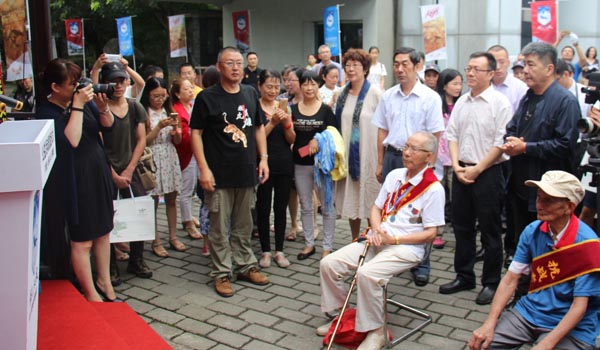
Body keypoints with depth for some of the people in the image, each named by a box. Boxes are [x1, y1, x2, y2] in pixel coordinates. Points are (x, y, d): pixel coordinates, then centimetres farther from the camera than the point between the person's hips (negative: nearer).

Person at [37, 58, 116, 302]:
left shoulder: (82, 99, 3)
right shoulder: (47, 112, -14)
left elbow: (108, 125, 7)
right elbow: (71, 141, -27)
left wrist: (102, 107, -13)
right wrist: (78, 106, -23)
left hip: (99, 173, 7)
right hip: (75, 181, -6)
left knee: (103, 232, 16)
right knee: (82, 241, 2)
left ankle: (104, 282, 31)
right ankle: (90, 294, 15)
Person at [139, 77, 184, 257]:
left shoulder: (168, 111, 10)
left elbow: (177, 141, 12)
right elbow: (143, 141, -9)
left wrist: (176, 129, -8)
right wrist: (159, 126, -17)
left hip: (170, 157, 5)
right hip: (152, 159, -5)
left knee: (171, 199, 10)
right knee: (153, 201, 1)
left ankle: (173, 237, 20)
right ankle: (156, 241, 9)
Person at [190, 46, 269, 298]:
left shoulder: (251, 94, 9)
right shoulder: (207, 97, -5)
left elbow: (259, 127, 17)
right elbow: (196, 133, -6)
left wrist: (263, 158, 8)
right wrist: (204, 168, -13)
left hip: (247, 171, 4)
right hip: (219, 175, -4)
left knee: (244, 225, 16)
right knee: (220, 227, 4)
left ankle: (246, 266, 29)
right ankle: (221, 274, 15)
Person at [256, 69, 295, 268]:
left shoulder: (284, 107, 8)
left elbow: (291, 140, 5)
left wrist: (287, 123, -12)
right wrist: (272, 123, -20)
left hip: (284, 164, 4)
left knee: (281, 208, 8)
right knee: (263, 208, 3)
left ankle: (279, 250, 17)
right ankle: (265, 251, 14)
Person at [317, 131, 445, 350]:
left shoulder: (433, 188, -9)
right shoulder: (395, 175, 11)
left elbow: (430, 233, -10)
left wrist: (393, 239, -17)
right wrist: (376, 230, -6)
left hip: (406, 247, -7)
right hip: (377, 240, 7)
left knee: (367, 274, -33)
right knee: (329, 263, -9)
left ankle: (375, 332, -12)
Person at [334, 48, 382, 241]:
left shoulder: (374, 93, -9)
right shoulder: (342, 93, 8)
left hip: (368, 153, -5)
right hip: (348, 153, 6)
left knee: (369, 199, 2)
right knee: (351, 198, 12)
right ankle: (355, 241, 26)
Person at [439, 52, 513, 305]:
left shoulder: (500, 102, -9)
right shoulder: (461, 102, 10)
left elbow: (501, 143, -13)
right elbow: (452, 135, 10)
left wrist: (477, 169, -14)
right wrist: (457, 166, -3)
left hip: (488, 173, -6)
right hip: (461, 172, 6)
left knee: (490, 231, 4)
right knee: (462, 227, 14)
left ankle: (491, 283, 17)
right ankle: (464, 277, 28)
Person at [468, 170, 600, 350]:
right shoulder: (532, 231, -5)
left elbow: (579, 306, -18)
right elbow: (510, 279, -2)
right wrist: (489, 323, -12)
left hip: (571, 325, -4)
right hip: (529, 312, 4)